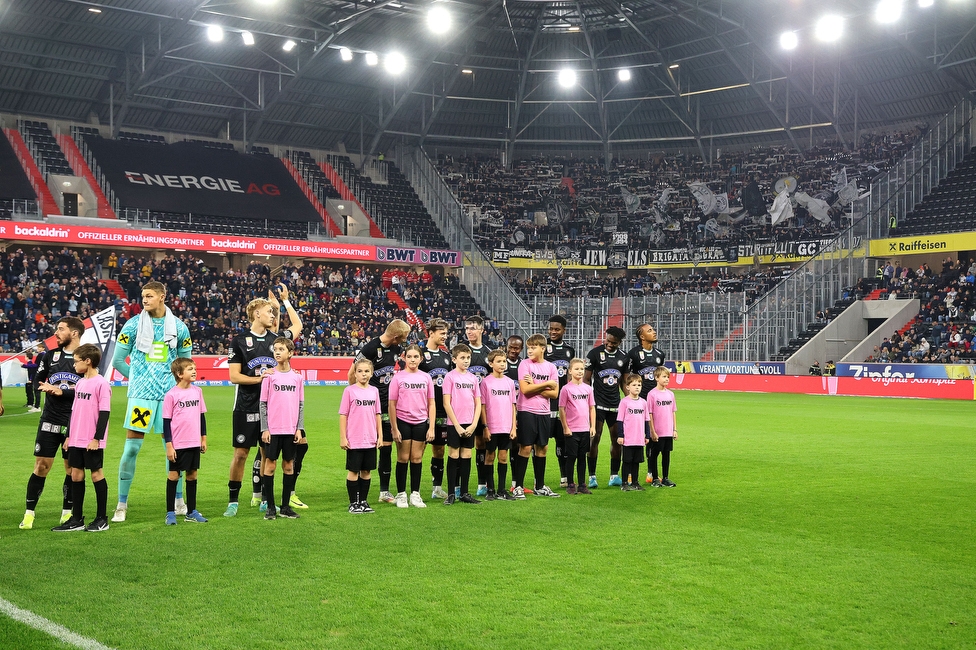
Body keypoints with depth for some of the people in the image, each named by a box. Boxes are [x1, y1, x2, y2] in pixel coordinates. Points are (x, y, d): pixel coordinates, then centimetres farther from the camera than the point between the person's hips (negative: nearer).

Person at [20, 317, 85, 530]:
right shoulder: (49, 356, 9)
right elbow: (37, 382, 14)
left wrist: (62, 392, -16)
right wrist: (47, 388, -7)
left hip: (75, 422, -2)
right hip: (50, 420, 2)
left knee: (72, 468, 5)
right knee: (41, 466, 0)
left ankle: (67, 512, 18)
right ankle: (29, 513, 7)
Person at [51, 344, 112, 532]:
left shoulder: (101, 384, -12)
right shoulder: (79, 383, 13)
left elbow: (104, 413, -14)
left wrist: (97, 438, -17)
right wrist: (69, 435, 18)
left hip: (92, 442, -8)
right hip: (76, 439, 8)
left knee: (96, 474, 1)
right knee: (76, 474, 8)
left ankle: (102, 519, 10)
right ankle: (77, 519, 15)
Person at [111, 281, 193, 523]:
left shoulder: (179, 327, 5)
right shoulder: (133, 325, 0)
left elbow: (185, 361, 16)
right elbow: (118, 360, 6)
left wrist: (173, 381, 7)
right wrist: (138, 378, 6)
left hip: (169, 395, 2)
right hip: (141, 395, -2)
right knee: (131, 448, -3)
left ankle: (178, 500, 21)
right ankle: (122, 504, 7)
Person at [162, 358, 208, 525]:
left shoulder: (197, 391, 6)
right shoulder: (171, 395, -9)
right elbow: (166, 421, -7)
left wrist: (203, 438, 13)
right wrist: (168, 445, -10)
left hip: (194, 443, 5)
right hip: (177, 444, -5)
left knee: (192, 475, 11)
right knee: (173, 476, 4)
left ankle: (191, 512, 20)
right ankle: (170, 513, 12)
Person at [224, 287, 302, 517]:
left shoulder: (275, 338, 8)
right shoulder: (240, 341, -4)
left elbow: (297, 326, 27)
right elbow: (234, 377, -7)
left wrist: (285, 300, 26)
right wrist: (260, 378, -17)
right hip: (246, 407, -4)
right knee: (241, 453, -1)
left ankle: (258, 496, 19)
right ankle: (233, 500, 8)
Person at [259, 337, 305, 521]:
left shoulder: (297, 377, 6)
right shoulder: (269, 376, -1)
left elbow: (301, 404, 9)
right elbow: (263, 404, -1)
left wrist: (299, 428, 2)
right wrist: (264, 428, -6)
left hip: (291, 430, 2)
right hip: (273, 429, -2)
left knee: (289, 465, 7)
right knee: (270, 465, 1)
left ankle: (285, 506, 15)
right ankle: (270, 507, 9)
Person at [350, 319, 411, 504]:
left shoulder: (397, 348, 4)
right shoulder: (371, 348, -16)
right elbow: (352, 374, -10)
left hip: (388, 404, 6)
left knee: (387, 447, 7)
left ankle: (384, 491, 16)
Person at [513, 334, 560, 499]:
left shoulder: (551, 367, 6)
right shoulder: (525, 364, -4)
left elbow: (554, 393, -2)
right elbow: (524, 389, -16)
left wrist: (535, 388, -12)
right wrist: (547, 384, -8)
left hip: (544, 413, 4)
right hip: (526, 411, -4)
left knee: (542, 448, 10)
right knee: (526, 448, -5)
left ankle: (540, 486, 21)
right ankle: (518, 487, 2)